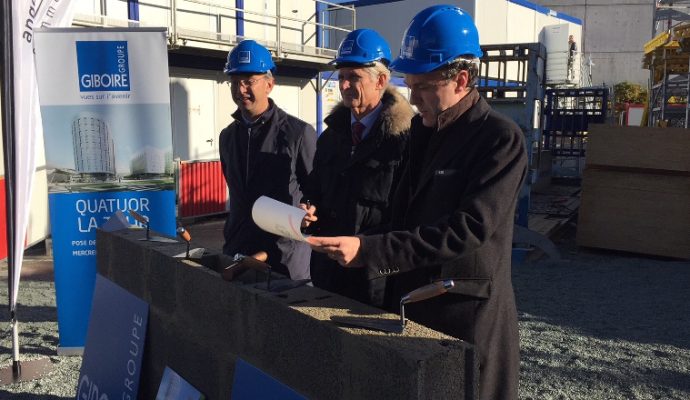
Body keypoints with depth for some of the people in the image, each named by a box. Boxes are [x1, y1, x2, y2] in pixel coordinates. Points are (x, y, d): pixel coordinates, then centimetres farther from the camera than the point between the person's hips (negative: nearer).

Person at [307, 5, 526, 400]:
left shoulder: (500, 138, -15)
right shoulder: (422, 129, 8)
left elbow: (468, 229, -25)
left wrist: (367, 250, -30)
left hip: (468, 317, -7)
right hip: (410, 307, 7)